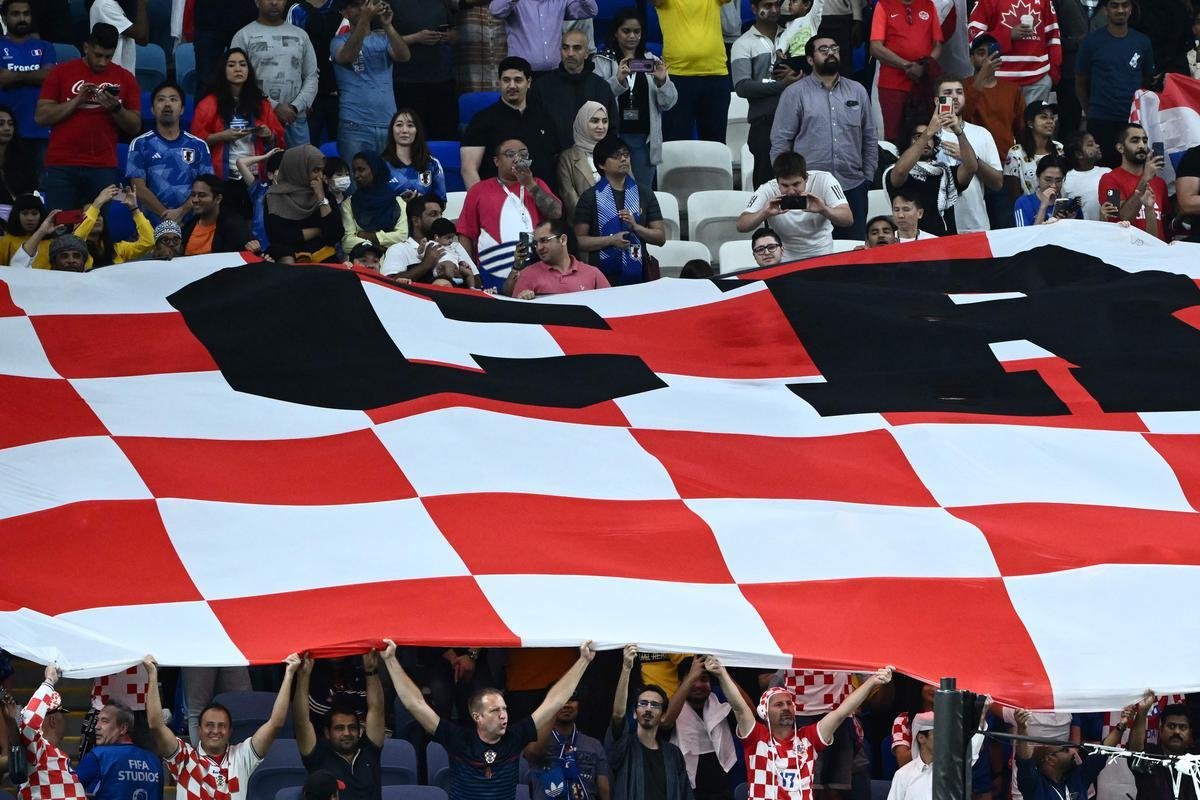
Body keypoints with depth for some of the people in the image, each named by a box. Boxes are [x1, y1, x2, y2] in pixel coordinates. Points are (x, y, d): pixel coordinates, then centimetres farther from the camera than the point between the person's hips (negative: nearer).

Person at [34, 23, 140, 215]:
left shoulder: (124, 78, 10)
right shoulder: (61, 72, 7)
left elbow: (135, 127, 10)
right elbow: (41, 117, 0)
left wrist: (116, 108, -10)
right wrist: (77, 100, -10)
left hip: (103, 169, 1)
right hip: (61, 168, -1)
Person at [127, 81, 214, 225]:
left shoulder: (198, 146, 12)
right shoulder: (140, 145, 8)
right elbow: (139, 188, 1)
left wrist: (181, 212, -11)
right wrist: (166, 215, -11)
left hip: (190, 223, 1)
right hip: (152, 224, -1)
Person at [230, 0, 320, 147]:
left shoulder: (300, 35, 14)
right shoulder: (243, 37, 3)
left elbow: (311, 78, 12)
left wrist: (296, 107, -5)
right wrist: (274, 107, -12)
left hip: (296, 120, 3)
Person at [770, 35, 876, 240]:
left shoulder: (857, 91, 13)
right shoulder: (794, 94, 2)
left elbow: (870, 140, 17)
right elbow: (780, 143, 0)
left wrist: (868, 177, 10)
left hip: (853, 188, 3)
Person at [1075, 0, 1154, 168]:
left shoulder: (1142, 42, 8)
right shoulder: (1092, 42, 1)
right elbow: (1080, 83, 9)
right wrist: (1090, 113, 10)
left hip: (1134, 120, 2)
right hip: (1101, 122, -2)